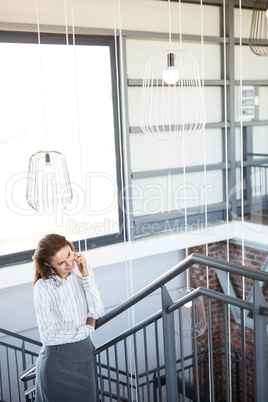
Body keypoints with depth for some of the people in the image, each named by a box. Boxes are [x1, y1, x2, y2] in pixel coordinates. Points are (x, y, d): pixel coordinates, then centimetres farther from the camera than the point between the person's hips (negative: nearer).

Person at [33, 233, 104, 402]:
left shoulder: (84, 271, -2)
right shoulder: (43, 287, -15)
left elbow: (97, 312, -10)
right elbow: (48, 336, -16)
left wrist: (86, 276, -17)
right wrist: (87, 329, -7)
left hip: (85, 356, 4)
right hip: (57, 361, -4)